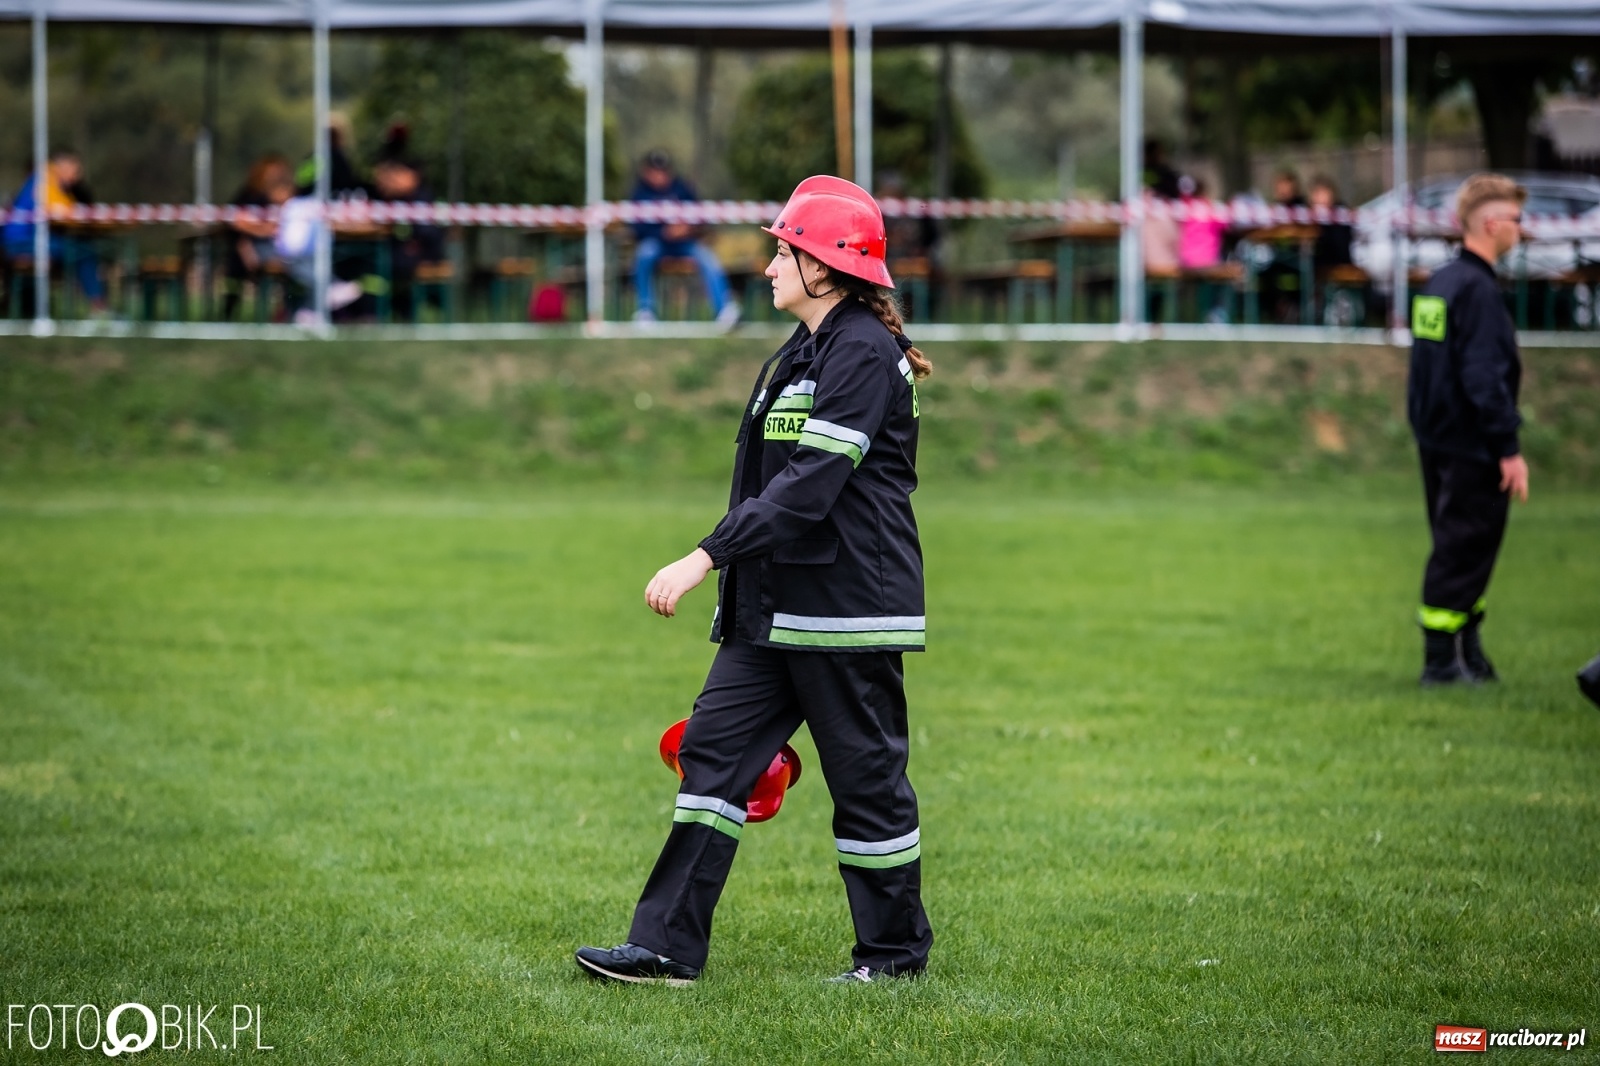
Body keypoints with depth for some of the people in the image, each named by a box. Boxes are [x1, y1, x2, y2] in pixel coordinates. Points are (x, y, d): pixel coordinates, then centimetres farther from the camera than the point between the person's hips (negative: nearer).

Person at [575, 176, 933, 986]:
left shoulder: (864, 355, -15)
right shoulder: (805, 352, 16)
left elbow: (809, 487, -23)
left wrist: (705, 558, -26)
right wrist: (725, 566, 27)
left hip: (846, 610, -10)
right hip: (774, 607, 10)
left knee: (866, 776, 0)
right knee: (715, 749, 3)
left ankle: (896, 951, 14)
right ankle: (669, 946, 1)